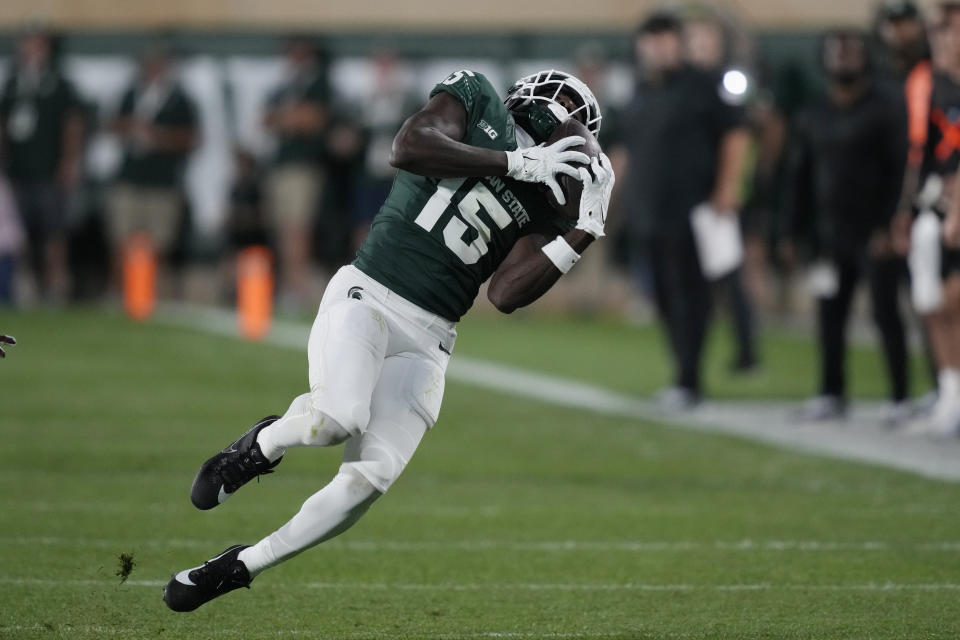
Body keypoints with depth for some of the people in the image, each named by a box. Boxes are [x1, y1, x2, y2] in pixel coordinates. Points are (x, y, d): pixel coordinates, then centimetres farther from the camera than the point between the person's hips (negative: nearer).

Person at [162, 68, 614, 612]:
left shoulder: (543, 210, 11)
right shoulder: (477, 98, 5)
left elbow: (507, 293, -4)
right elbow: (409, 149, -16)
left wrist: (582, 236, -10)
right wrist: (516, 163, -15)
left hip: (427, 338, 4)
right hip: (367, 295, -4)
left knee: (371, 478, -12)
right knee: (339, 419, -31)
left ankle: (239, 567, 4)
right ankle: (262, 446, 3)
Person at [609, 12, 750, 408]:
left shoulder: (700, 88, -3)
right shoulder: (639, 96, 16)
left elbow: (736, 136, -5)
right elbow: (626, 151, 24)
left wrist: (726, 191, -11)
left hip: (690, 213, -7)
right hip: (646, 215, 7)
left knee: (689, 294, -8)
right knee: (664, 297, 7)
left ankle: (688, 381, -9)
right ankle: (684, 373, 15)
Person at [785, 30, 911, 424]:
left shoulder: (886, 107, -5)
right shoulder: (813, 115, 12)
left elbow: (901, 170, -10)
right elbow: (800, 179, 16)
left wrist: (889, 227, -16)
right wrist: (798, 232, 11)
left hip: (875, 235, -5)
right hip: (832, 236, 5)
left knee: (885, 313, -5)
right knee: (830, 315, 7)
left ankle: (900, 399, 0)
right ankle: (831, 395, 17)